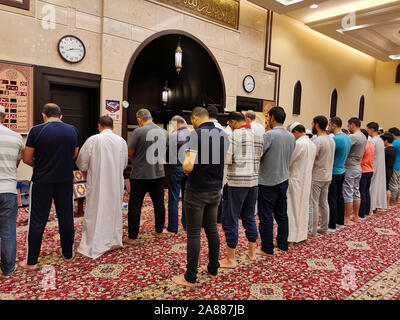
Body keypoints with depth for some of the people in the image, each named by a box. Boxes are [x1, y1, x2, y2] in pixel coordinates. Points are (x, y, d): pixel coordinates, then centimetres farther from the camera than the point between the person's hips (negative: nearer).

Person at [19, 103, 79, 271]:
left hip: (42, 181, -3)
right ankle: (68, 255, 26)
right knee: (66, 218, 13)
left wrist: (38, 165, 14)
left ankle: (31, 262, 16)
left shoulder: (36, 130, -9)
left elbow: (27, 159, -4)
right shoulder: (73, 130, 1)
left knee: (37, 221, 7)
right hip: (66, 181, 3)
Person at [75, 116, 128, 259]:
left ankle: (94, 247, 11)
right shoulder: (121, 141, 0)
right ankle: (114, 241, 28)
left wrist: (89, 168, 17)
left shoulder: (93, 140, -11)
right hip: (116, 184, 4)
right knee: (114, 210, 16)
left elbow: (81, 163, -4)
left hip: (98, 184, -3)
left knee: (96, 212, 5)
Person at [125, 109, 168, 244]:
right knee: (159, 203, 17)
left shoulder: (138, 131, -13)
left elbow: (130, 153, -8)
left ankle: (132, 237, 10)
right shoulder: (164, 132, 4)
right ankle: (159, 231, 30)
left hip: (140, 175, -5)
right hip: (159, 173, 5)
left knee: (135, 206, 4)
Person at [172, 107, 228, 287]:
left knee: (193, 233, 1)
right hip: (215, 190, 7)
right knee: (212, 229, 17)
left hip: (197, 191, -7)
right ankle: (213, 269, 29)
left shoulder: (196, 134, -15)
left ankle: (190, 278, 11)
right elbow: (226, 161, 15)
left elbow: (189, 165, -23)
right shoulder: (223, 134, 7)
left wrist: (184, 167, -2)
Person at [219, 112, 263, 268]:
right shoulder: (259, 136, 9)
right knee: (249, 216, 20)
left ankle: (231, 259, 9)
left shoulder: (235, 135, -11)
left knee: (230, 220, 2)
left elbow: (226, 160, -17)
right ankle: (252, 252, 31)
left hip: (237, 183, -7)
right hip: (254, 181, 7)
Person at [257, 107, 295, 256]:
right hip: (284, 180, 8)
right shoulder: (291, 137, 6)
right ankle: (283, 245, 29)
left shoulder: (269, 135, -17)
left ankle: (267, 249, 11)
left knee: (266, 216, 2)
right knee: (282, 214, 17)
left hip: (268, 182, -7)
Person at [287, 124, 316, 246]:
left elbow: (288, 161, -14)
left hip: (296, 180, -8)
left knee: (292, 208, -2)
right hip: (307, 180, 8)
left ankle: (291, 239, 3)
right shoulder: (312, 144, 10)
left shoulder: (299, 143, -17)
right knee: (303, 207, 16)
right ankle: (302, 234, 25)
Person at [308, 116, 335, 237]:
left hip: (316, 178, -9)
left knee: (313, 205, -1)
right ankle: (324, 228, 27)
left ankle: (312, 232, 5)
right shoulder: (331, 140, 9)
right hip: (328, 177, 9)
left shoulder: (317, 141, -19)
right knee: (324, 203, 17)